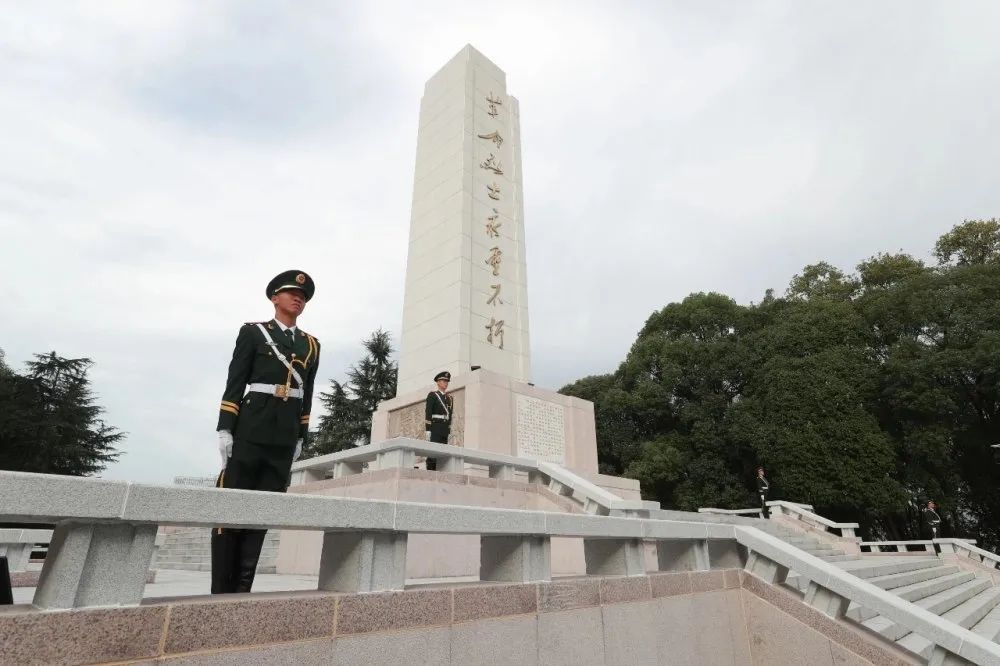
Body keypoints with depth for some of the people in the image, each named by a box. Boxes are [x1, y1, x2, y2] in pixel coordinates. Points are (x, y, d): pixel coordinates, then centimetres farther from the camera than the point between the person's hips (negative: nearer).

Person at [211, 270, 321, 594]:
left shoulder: (311, 344, 15)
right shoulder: (253, 332, 5)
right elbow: (234, 384, -1)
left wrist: (301, 437, 11)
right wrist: (224, 429, -9)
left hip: (285, 435, 4)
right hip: (250, 428, -3)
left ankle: (242, 586, 13)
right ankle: (220, 588, 9)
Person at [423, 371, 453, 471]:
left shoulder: (449, 398, 20)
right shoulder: (432, 395, 1)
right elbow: (427, 413, -8)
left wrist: (448, 431, 13)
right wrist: (427, 430, -16)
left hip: (445, 429, 6)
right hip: (434, 427, -6)